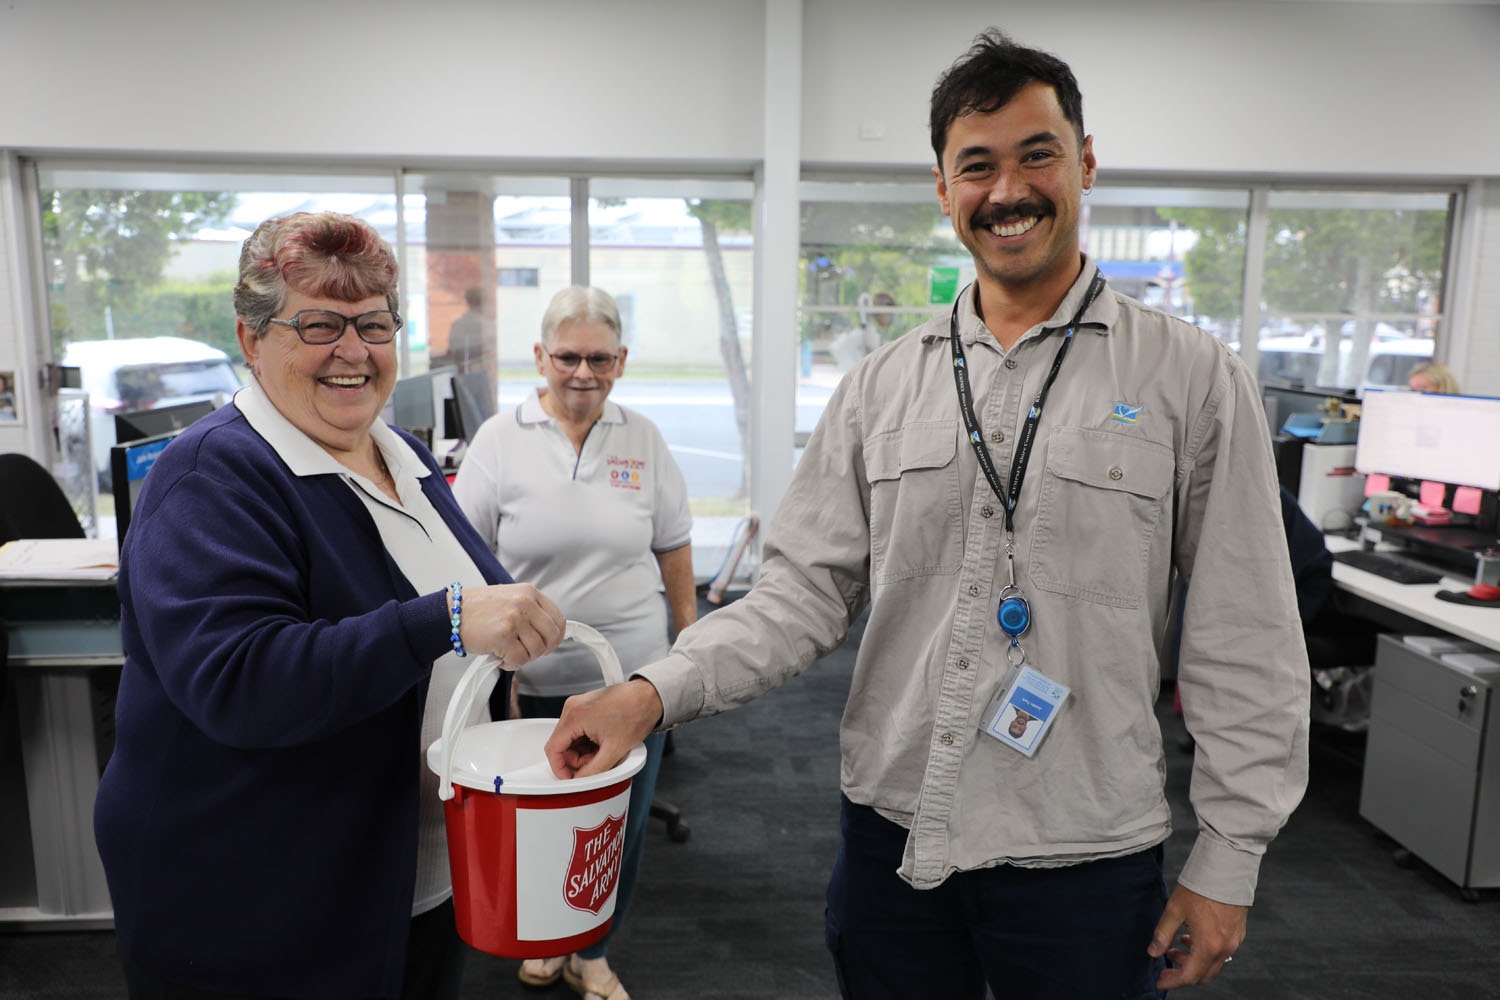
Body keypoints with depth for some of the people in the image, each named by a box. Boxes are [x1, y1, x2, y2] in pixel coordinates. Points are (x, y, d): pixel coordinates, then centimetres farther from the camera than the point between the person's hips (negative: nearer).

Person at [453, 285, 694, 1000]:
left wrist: (690, 633, 12)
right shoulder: (499, 439, -4)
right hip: (537, 679, -1)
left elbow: (673, 547, 10)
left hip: (634, 674, 2)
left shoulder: (643, 439, 3)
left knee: (622, 825, 12)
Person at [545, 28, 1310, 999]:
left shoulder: (1195, 378, -6)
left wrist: (1227, 864, -4)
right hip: (892, 835, 3)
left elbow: (1247, 642, -5)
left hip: (1085, 856, -2)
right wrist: (656, 690, -14)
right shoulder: (883, 385, 1)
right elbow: (806, 588, 0)